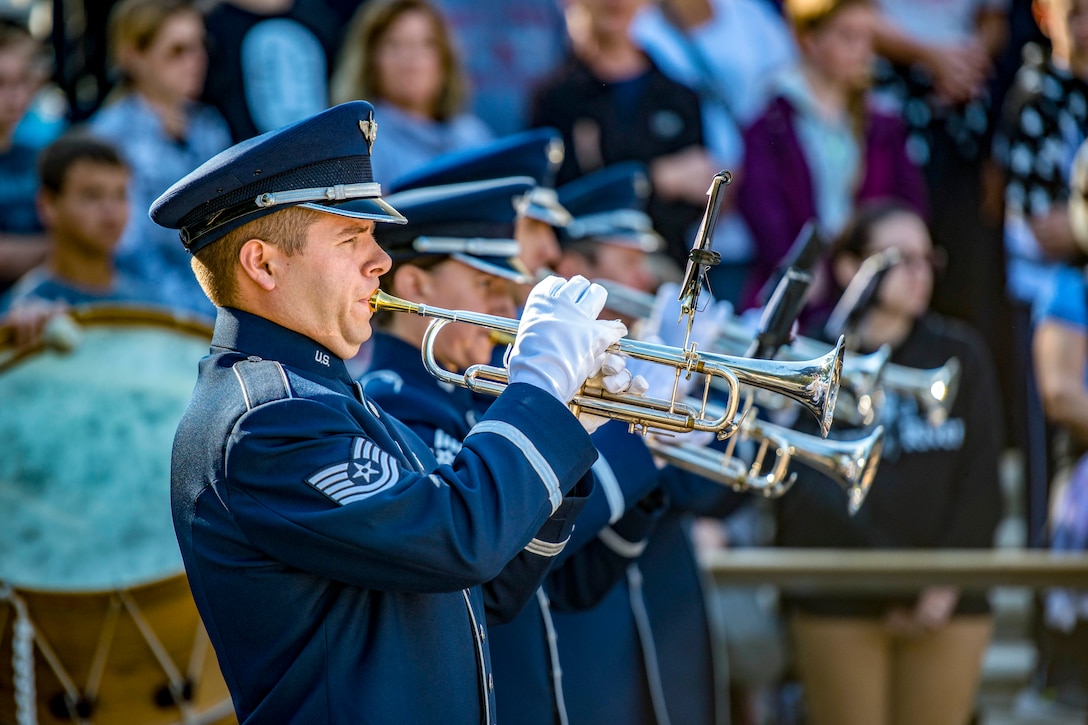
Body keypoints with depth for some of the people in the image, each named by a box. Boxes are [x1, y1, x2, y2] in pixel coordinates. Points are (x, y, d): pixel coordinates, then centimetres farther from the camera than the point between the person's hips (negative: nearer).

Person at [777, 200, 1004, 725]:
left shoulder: (961, 355, 9)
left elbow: (980, 480, 5)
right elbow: (805, 490, -5)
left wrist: (948, 584, -7)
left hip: (949, 607, 2)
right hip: (838, 605, -2)